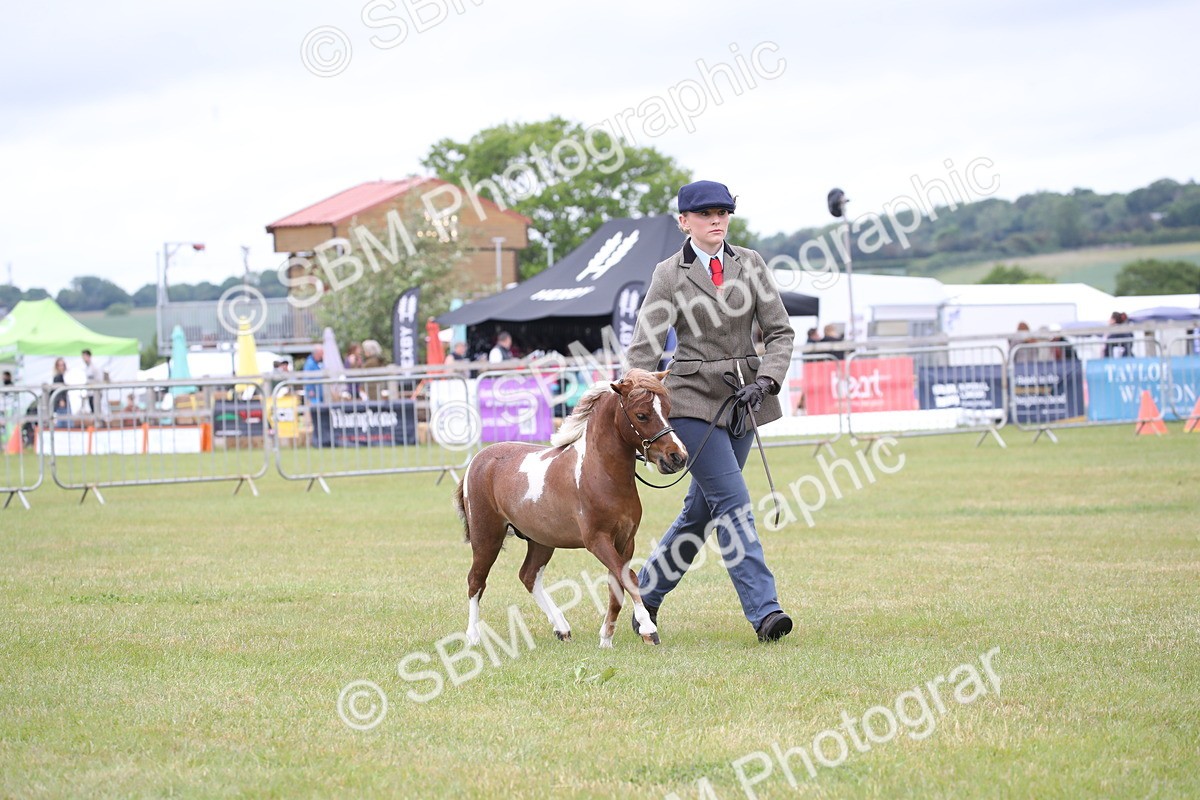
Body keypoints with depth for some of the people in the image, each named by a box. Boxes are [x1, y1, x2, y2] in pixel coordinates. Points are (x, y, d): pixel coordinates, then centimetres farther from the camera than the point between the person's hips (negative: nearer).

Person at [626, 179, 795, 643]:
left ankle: (647, 593, 28)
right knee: (732, 502, -14)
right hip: (692, 400, -5)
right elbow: (644, 351, -6)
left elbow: (780, 331, 4)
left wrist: (766, 381, -12)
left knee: (701, 509, 11)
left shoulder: (749, 263, 5)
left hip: (742, 399, 5)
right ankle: (764, 609, -18)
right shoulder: (670, 274, -4)